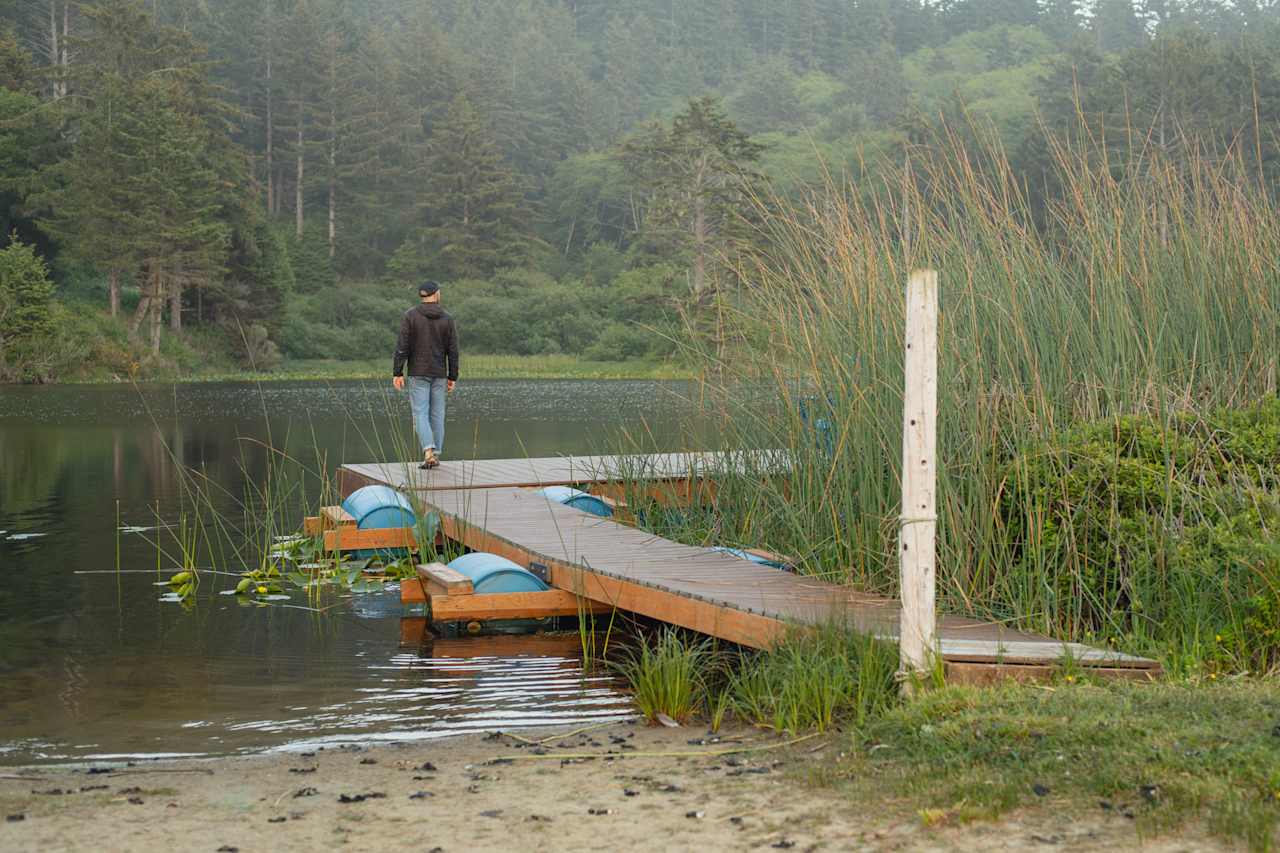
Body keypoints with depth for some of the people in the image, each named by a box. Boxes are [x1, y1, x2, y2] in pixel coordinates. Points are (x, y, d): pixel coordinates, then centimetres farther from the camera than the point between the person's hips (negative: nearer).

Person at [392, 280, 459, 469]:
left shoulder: (410, 316, -6)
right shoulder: (446, 318, 0)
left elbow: (402, 346, -11)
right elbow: (453, 350, 0)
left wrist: (397, 373, -7)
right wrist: (452, 377, 8)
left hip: (418, 373, -2)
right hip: (439, 374, 2)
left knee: (420, 414, -4)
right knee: (437, 414, 11)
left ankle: (429, 452, -21)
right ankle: (436, 455, 13)